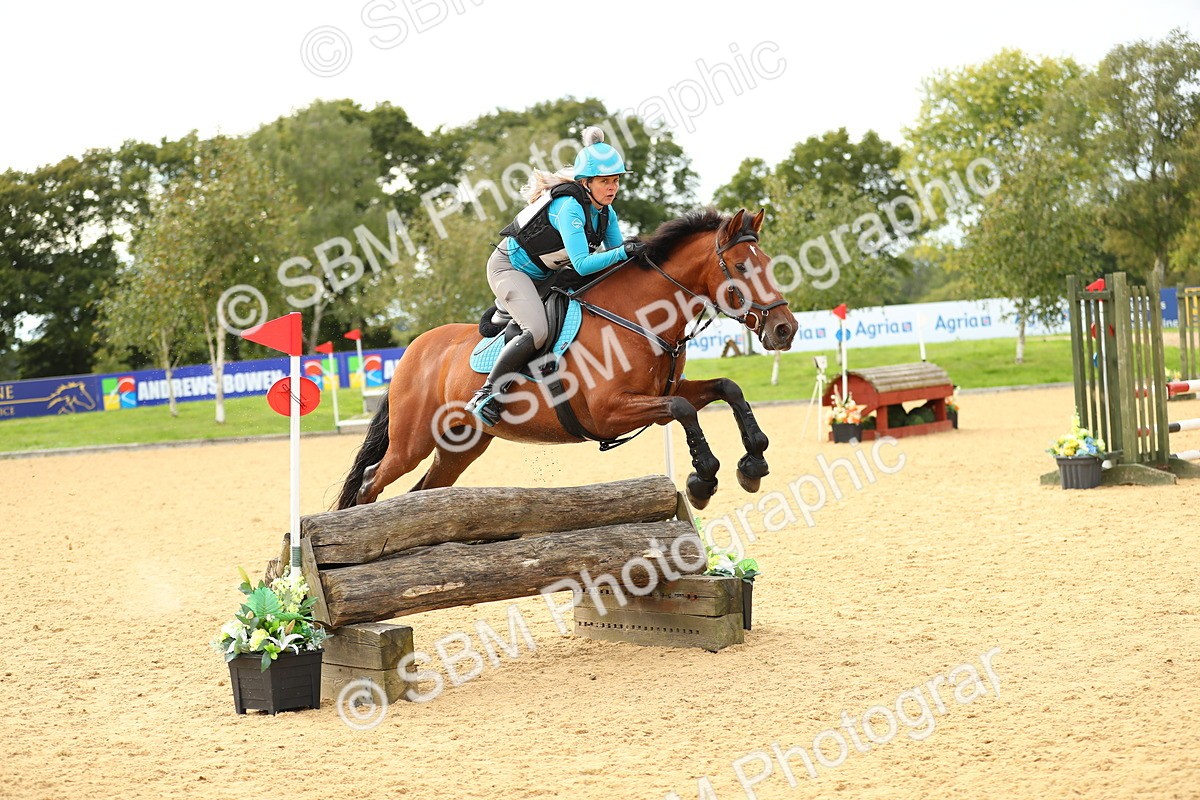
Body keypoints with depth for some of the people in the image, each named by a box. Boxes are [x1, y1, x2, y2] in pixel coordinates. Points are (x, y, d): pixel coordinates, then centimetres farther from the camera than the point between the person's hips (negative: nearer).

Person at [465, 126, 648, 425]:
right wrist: (625, 252, -43)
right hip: (510, 267, -9)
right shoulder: (569, 207, -30)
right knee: (537, 331, -27)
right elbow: (582, 264, -37)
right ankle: (486, 396, -19)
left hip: (545, 274, 9)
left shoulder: (606, 213, -5)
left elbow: (616, 254, 3)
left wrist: (639, 252, -17)